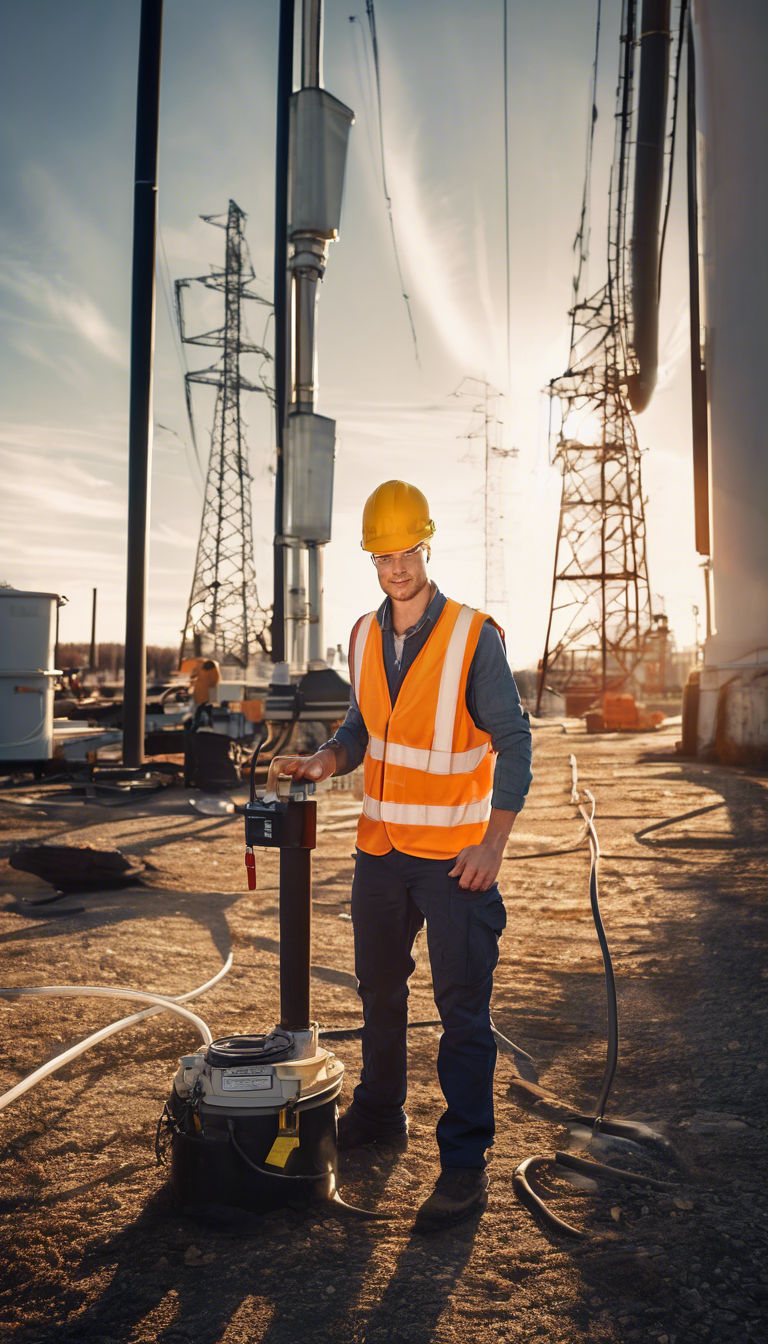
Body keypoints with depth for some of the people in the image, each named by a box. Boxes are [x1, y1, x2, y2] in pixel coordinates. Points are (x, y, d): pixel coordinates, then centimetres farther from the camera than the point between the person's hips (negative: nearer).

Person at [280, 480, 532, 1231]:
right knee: (379, 988, 19)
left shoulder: (473, 635, -13)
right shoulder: (365, 637, 5)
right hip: (381, 846, 6)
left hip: (455, 853, -6)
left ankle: (465, 1164, 12)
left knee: (462, 1008, 0)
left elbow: (513, 740, -11)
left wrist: (493, 843, -18)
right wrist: (325, 761, -4)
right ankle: (379, 1113, 38)